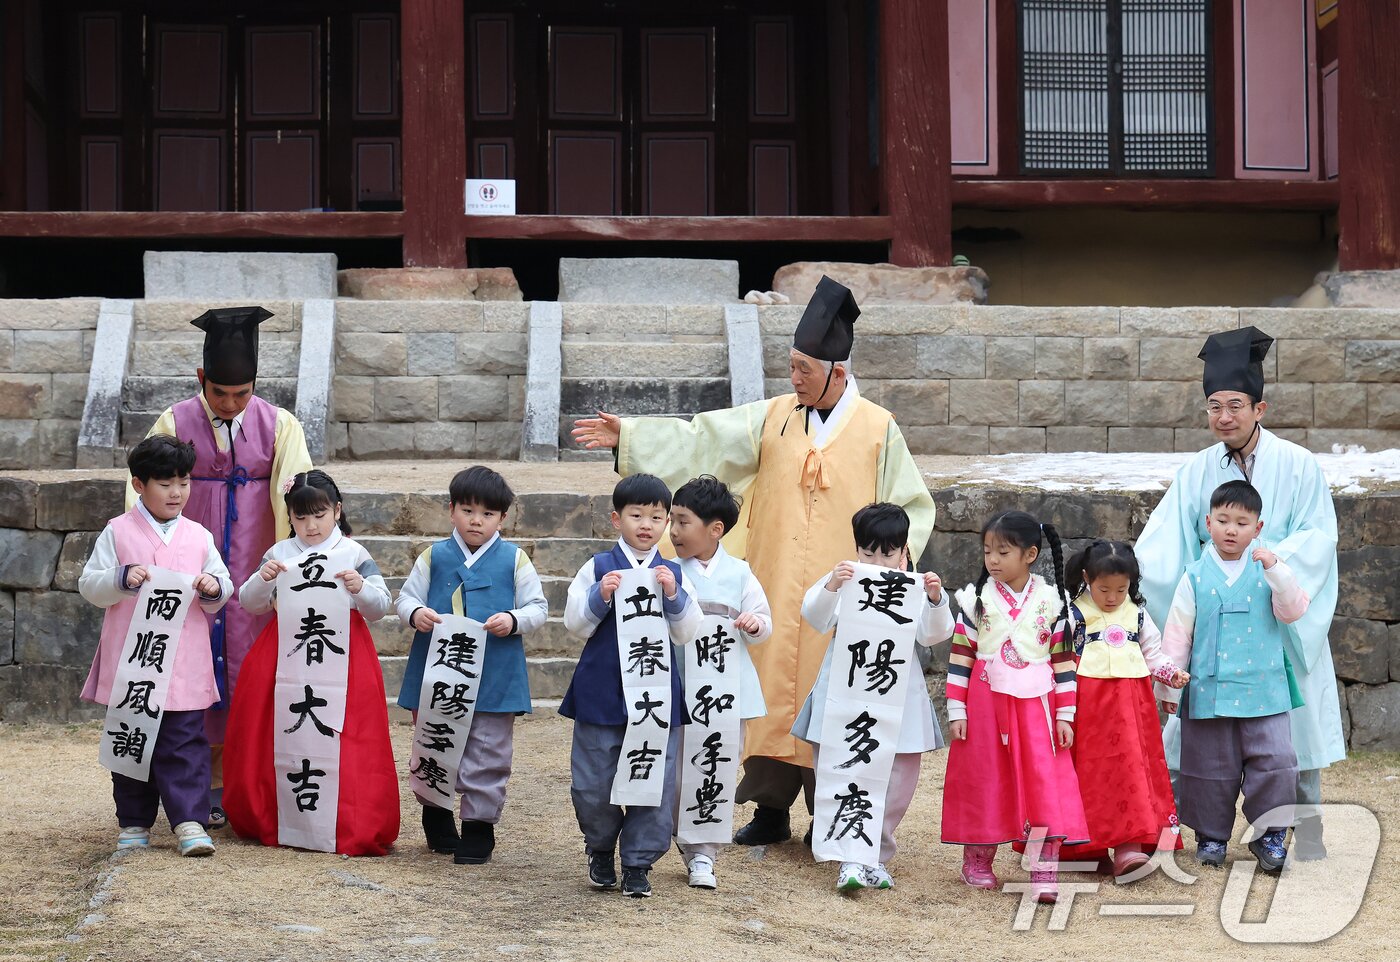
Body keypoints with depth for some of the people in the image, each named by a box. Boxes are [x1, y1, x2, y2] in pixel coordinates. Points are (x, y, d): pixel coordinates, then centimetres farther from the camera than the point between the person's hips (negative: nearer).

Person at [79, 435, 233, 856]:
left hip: (184, 664, 1)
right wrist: (121, 579, -17)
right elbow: (88, 585, 0)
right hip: (130, 663, -1)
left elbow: (225, 586, 14)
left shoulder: (198, 536, 9)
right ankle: (134, 822, 17)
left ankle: (190, 821, -5)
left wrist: (214, 588, -9)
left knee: (184, 742, -4)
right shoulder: (117, 533, 2)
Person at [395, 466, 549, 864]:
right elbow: (406, 595, 8)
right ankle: (436, 812, 34)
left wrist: (514, 620, -16)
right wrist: (415, 613, -14)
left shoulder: (514, 560, 1)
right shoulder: (434, 557, 5)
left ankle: (479, 824, 14)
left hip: (494, 678, -2)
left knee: (487, 755, 2)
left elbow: (538, 607, 3)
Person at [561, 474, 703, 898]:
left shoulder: (673, 574, 7)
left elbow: (686, 633, 2)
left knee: (656, 780, 0)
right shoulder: (598, 568, 2)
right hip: (601, 692, -1)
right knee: (593, 782, 5)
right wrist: (600, 596, -14)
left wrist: (673, 595, -13)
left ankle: (638, 863, 12)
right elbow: (575, 624, 2)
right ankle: (601, 851, 28)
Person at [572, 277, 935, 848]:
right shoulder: (773, 418, 6)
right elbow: (701, 438, 2)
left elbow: (910, 507, 3)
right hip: (777, 589, 3)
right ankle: (773, 808, 14)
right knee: (774, 690, 4)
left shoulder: (878, 430, -1)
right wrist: (628, 436, -6)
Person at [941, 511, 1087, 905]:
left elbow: (1063, 659, 4)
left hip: (1036, 706, 0)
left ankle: (1044, 872, -7)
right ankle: (977, 860, 24)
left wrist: (1065, 714, 1)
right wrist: (956, 711, -2)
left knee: (1045, 782, -7)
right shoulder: (976, 599, 1)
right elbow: (960, 657, 2)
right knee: (983, 780, 8)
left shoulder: (1051, 600, 1)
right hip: (985, 703, 1)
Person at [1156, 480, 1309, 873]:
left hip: (1263, 691, 0)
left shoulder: (1268, 571, 3)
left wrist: (1276, 570, -21)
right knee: (1211, 768, 8)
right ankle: (1211, 836, 23)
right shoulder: (1195, 577, 1)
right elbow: (1177, 634, 3)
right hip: (1208, 691, 0)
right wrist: (1168, 686, 4)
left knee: (1275, 762, -6)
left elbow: (1293, 611, -9)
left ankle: (1270, 836, 8)